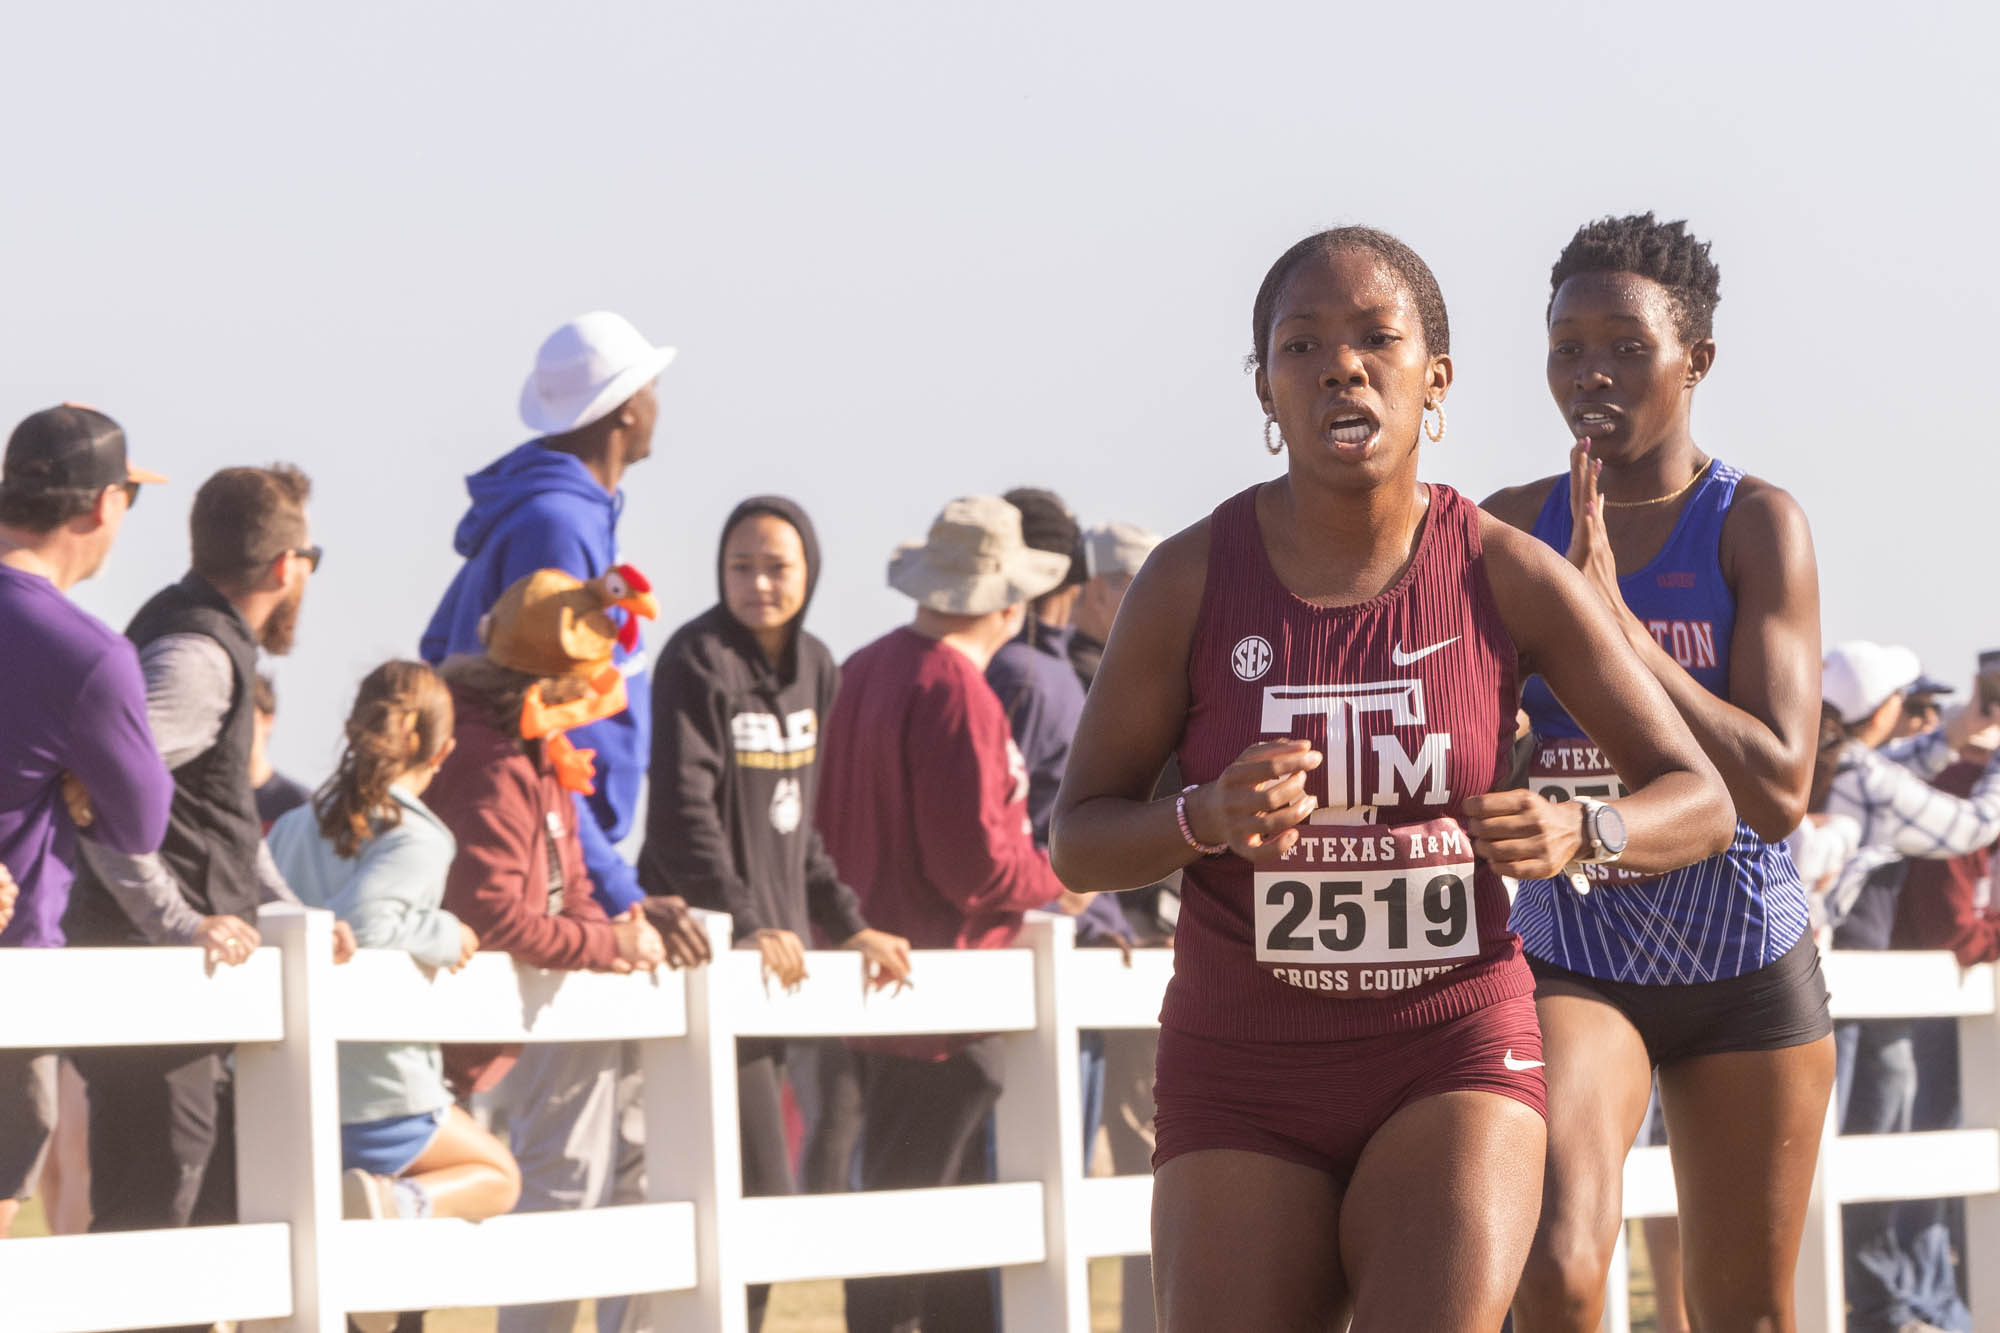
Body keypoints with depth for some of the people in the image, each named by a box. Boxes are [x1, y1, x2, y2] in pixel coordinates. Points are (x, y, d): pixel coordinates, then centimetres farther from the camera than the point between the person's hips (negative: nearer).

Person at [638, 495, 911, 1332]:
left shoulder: (812, 669, 13)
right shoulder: (698, 662, -9)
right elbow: (683, 815, -16)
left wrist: (847, 925, 14)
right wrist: (747, 926, -24)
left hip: (774, 945, 8)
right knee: (757, 1193, -12)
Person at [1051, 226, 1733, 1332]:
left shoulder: (1509, 574, -4)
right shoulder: (1192, 577, -4)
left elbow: (1701, 804, 1)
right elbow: (1076, 840, 1)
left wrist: (1577, 833, -22)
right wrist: (1207, 817, -21)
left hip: (1451, 1067, -1)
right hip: (1243, 1081, 1)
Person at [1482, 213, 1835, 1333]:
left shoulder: (1758, 525, -9)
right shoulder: (1510, 528, 1)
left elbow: (1779, 789, -20)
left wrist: (1611, 622, -23)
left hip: (1744, 960, -1)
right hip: (1568, 956, 1)